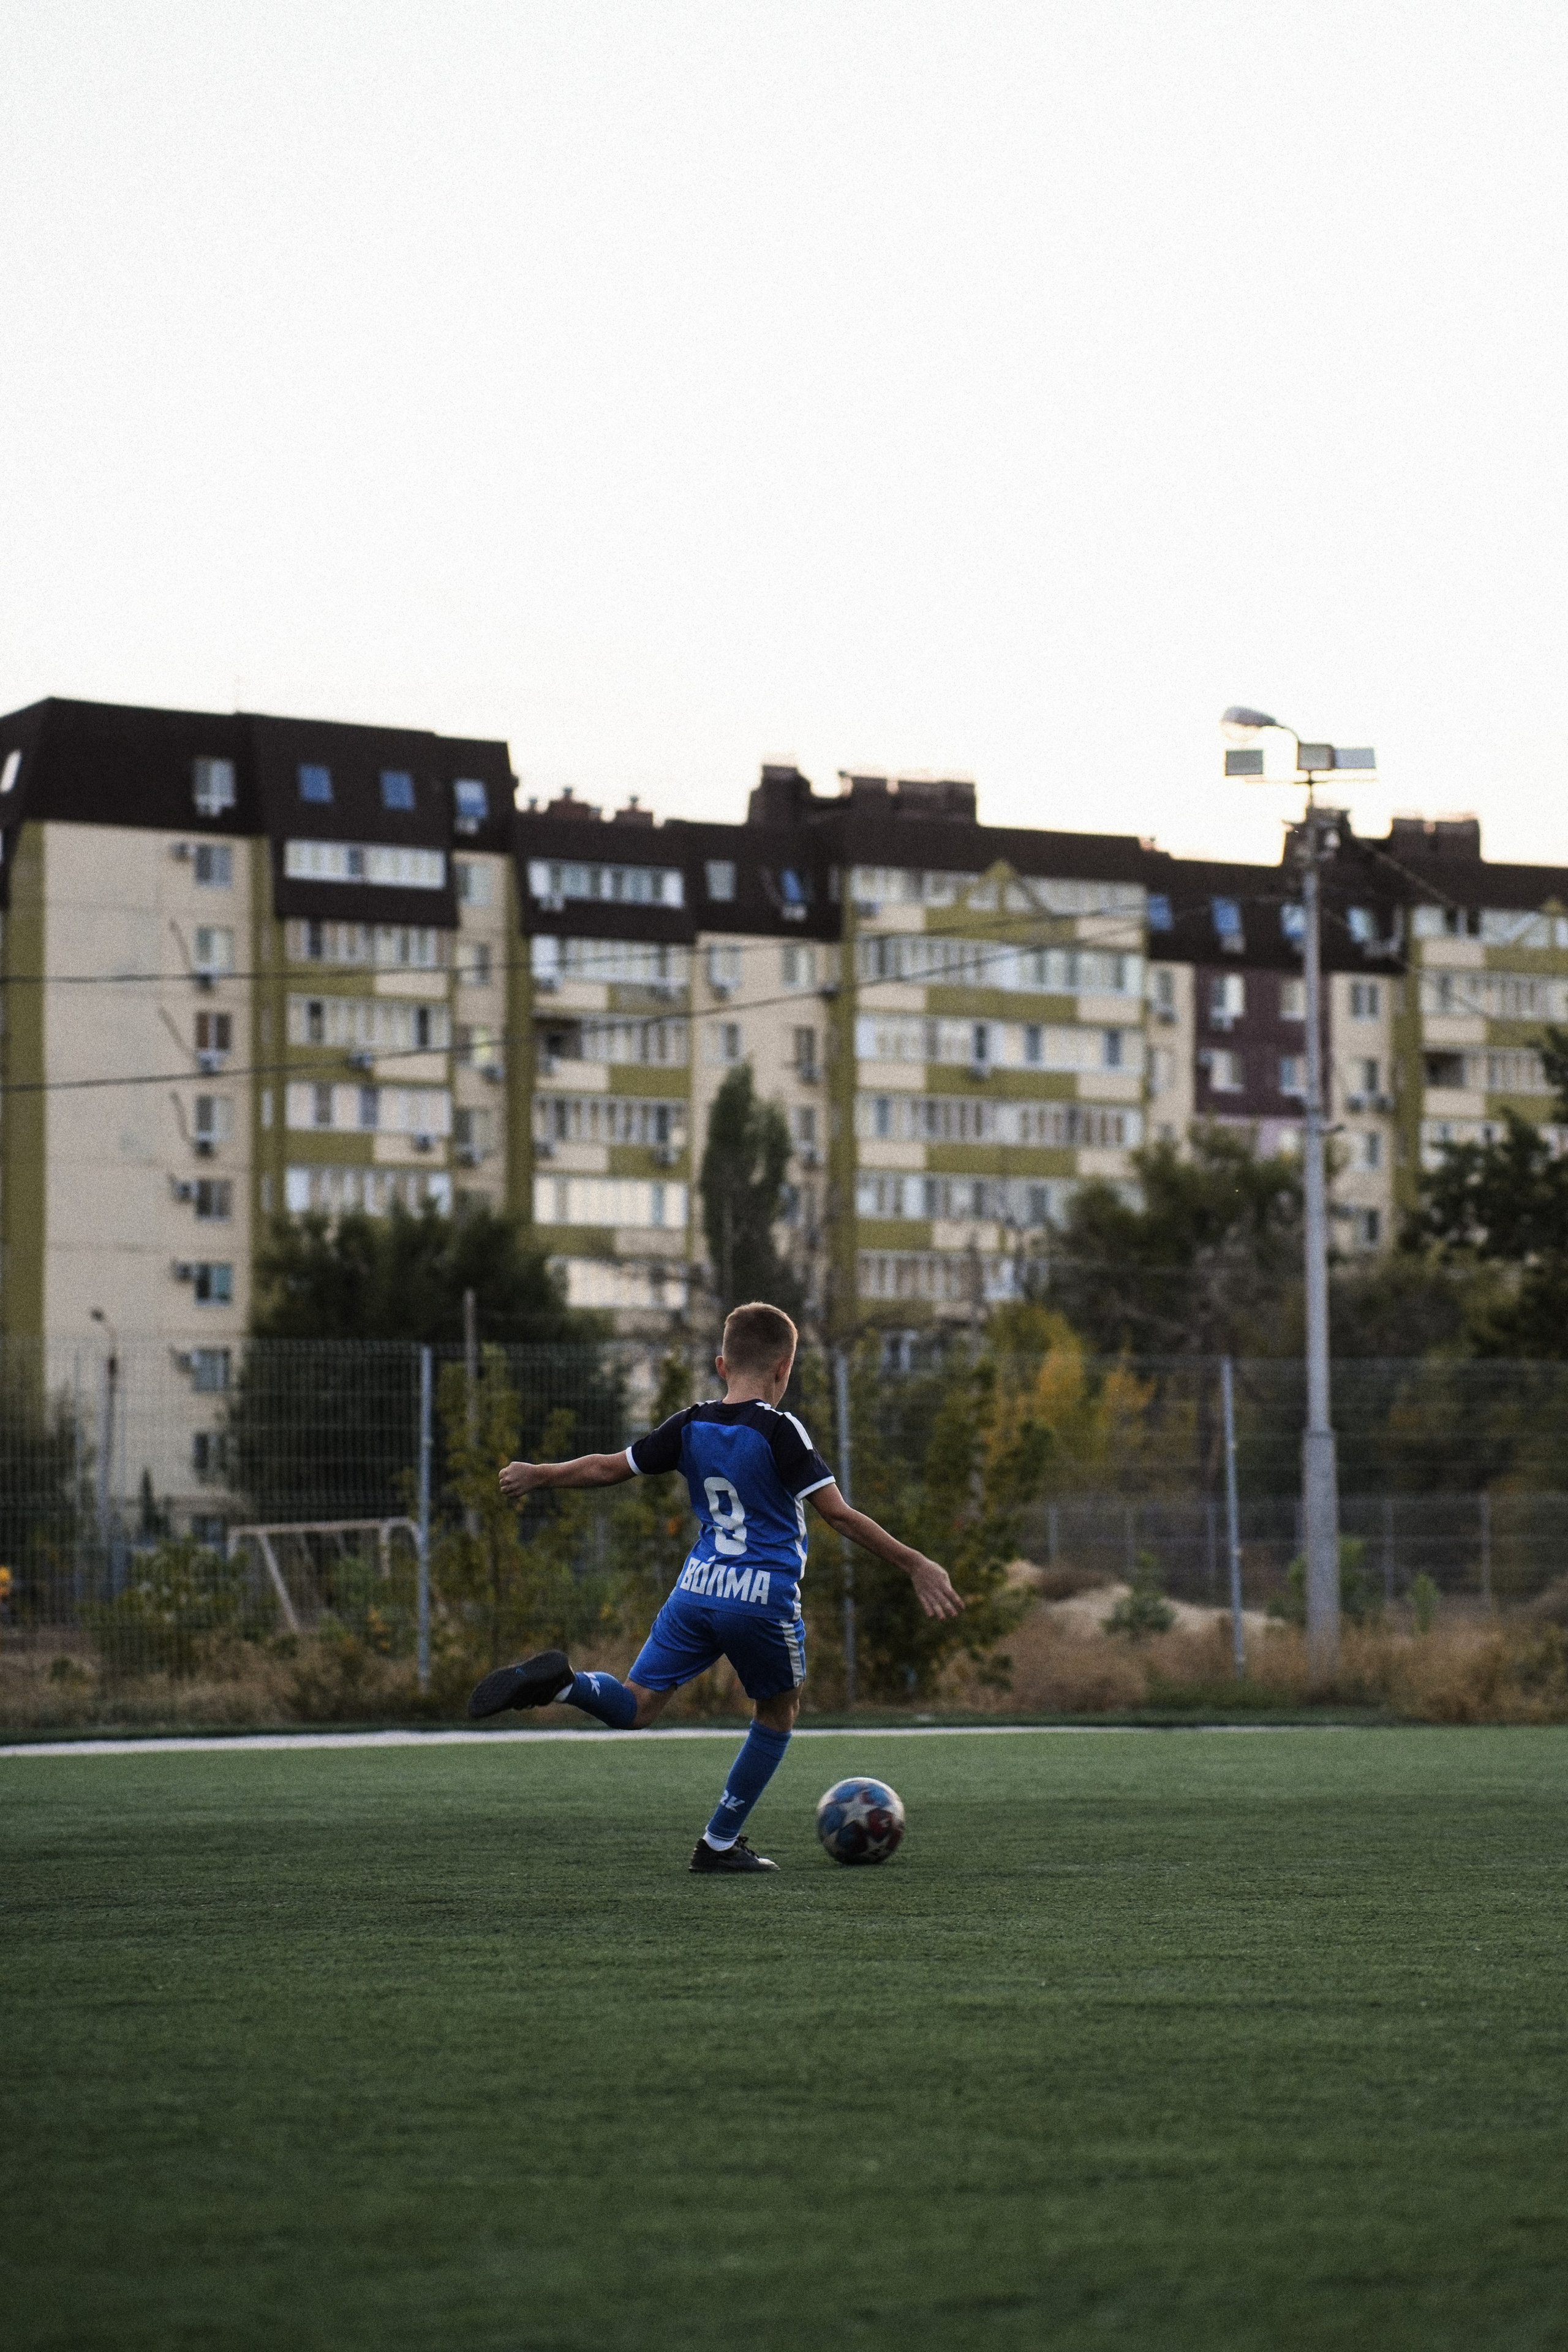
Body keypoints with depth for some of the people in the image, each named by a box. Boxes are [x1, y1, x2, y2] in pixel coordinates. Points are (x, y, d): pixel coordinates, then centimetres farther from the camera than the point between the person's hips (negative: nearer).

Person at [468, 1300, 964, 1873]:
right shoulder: (779, 1432, -8)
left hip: (696, 1590, 4)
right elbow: (838, 1513, -13)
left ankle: (559, 1680, -23)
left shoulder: (692, 1426, 6)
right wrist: (915, 1565, -10)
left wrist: (537, 1475, 29)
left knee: (636, 1707, 8)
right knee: (778, 1713, 19)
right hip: (764, 1600, -4)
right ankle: (720, 1843, 18)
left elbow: (611, 1468, 13)